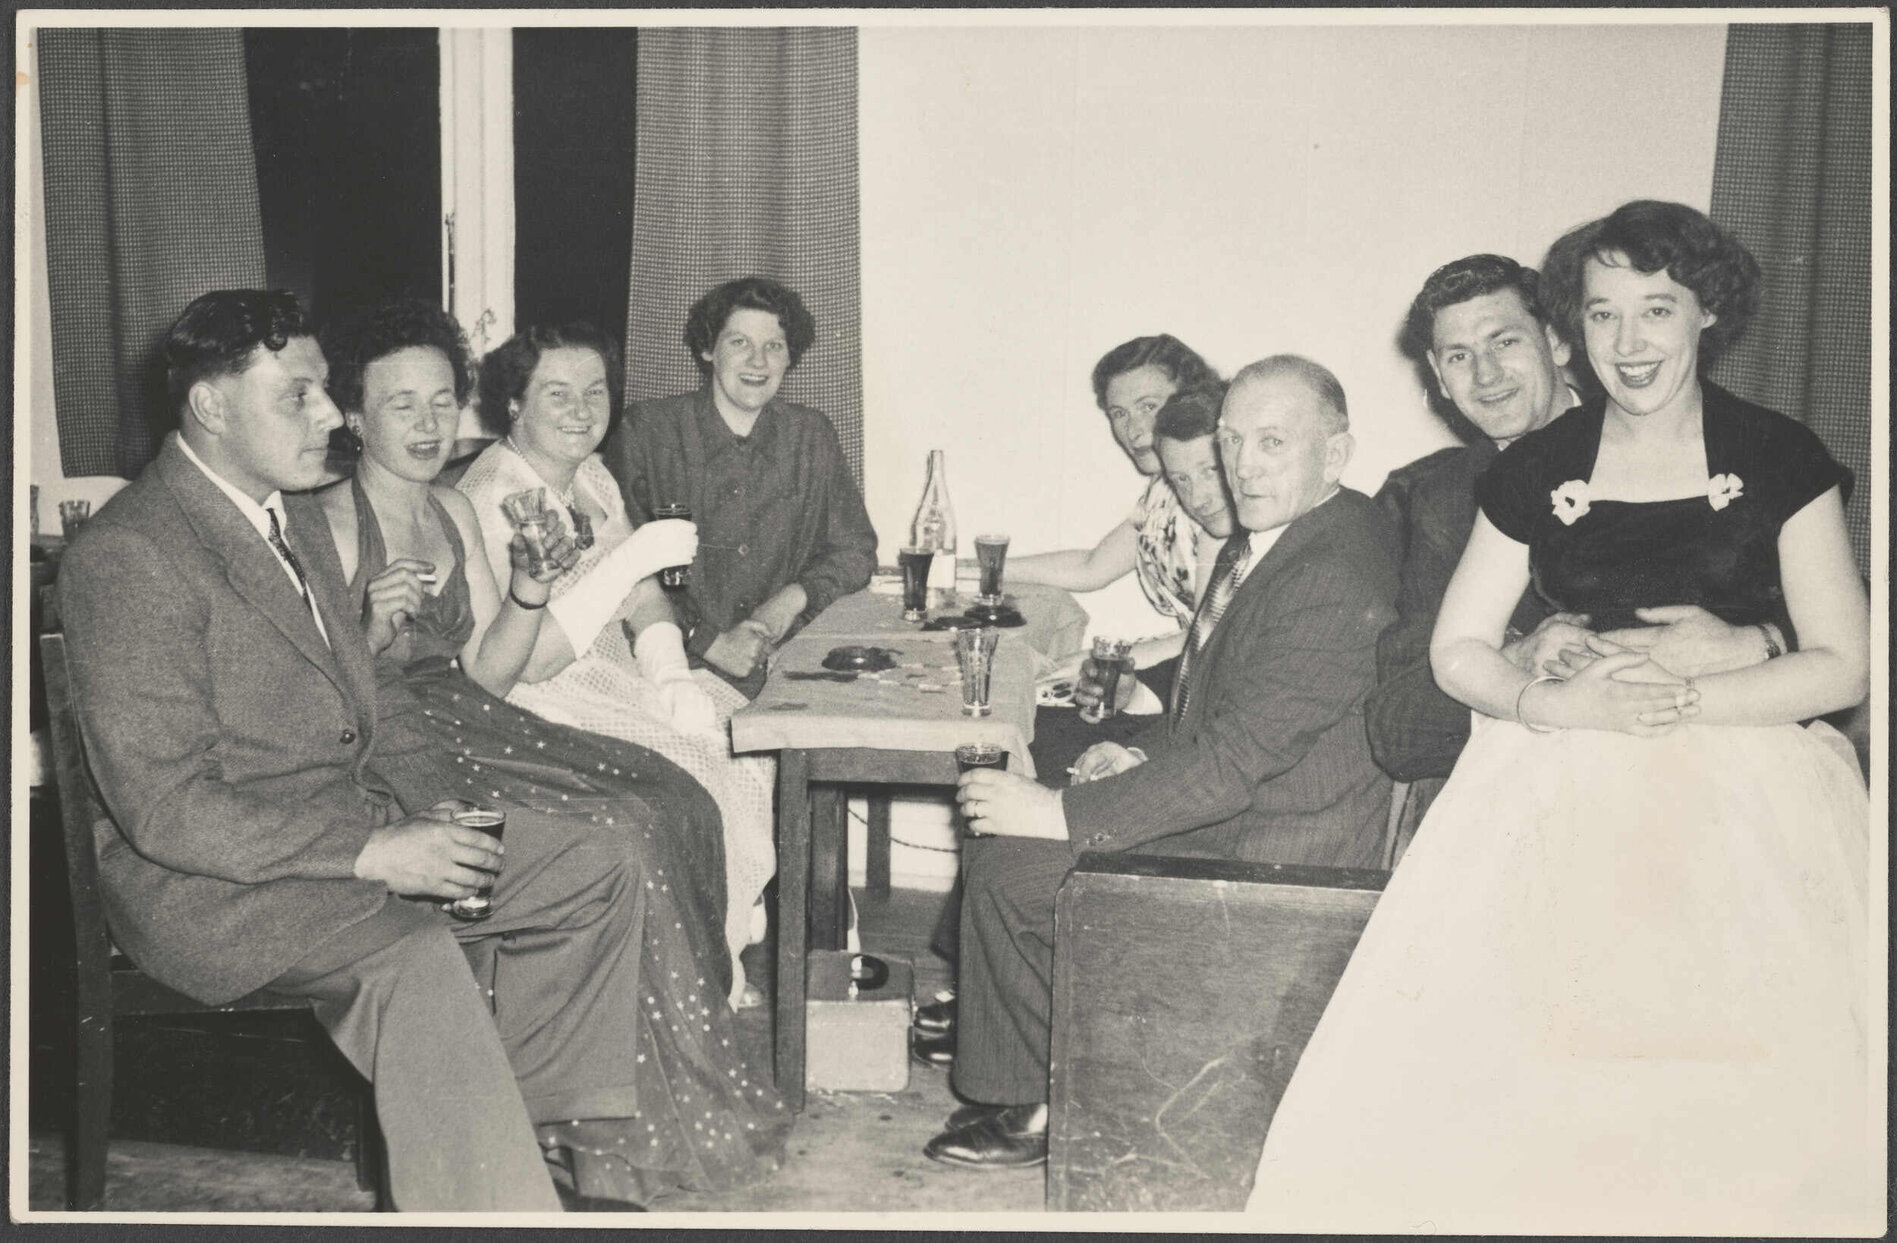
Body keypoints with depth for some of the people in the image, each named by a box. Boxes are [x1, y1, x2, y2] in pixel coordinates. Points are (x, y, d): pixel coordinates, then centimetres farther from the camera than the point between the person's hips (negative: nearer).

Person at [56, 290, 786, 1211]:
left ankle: (528, 1126, 10)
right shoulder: (125, 556, -18)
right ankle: (492, 1199, -21)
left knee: (596, 872, 0)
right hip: (205, 877, -9)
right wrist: (370, 852, -25)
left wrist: (435, 798, -1)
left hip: (351, 818, 9)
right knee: (415, 960, -35)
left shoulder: (295, 517, 11)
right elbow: (165, 806, -22)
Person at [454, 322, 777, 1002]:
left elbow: (645, 599, 11)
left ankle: (734, 949, 6)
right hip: (536, 706, -8)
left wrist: (672, 674, -10)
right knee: (691, 774, -23)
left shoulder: (590, 475, 9)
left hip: (613, 670, 8)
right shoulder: (489, 500, -18)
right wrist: (632, 558, -28)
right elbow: (526, 661, -25)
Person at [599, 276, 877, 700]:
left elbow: (855, 552, 18)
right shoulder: (647, 432, 0)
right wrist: (708, 642, -14)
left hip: (786, 661, 5)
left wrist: (795, 597, -2)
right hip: (683, 667, -4)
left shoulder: (812, 437, 12)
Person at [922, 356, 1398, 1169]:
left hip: (1268, 858, -10)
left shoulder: (1335, 580, -25)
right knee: (1000, 849, 8)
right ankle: (1015, 1087, 18)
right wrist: (1142, 756, 3)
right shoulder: (1266, 538, 8)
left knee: (1008, 872, -11)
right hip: (1222, 805, 10)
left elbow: (1234, 760, -27)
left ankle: (1049, 1108, 11)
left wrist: (1063, 813, -23)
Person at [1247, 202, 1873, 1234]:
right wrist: (1555, 705, -9)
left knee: (1735, 1091, -19)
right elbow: (1457, 650, 11)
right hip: (1559, 782, 1)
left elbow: (1843, 665, 2)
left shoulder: (1780, 461, 5)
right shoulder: (1534, 472, 9)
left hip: (1745, 781, -1)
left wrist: (1679, 700, -11)